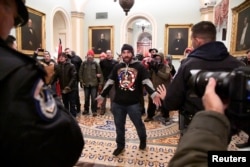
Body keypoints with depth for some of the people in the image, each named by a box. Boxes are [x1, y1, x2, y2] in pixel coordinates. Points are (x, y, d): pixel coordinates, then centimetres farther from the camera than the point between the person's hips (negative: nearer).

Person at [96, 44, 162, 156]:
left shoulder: (139, 67, -4)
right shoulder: (117, 67, 6)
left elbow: (147, 82, -11)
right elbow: (109, 83, 9)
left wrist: (154, 94, -27)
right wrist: (101, 96, 9)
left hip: (134, 103, -3)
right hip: (118, 103, 3)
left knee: (139, 124, 12)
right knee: (119, 126, 14)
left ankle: (143, 140, 42)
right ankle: (120, 145, 34)